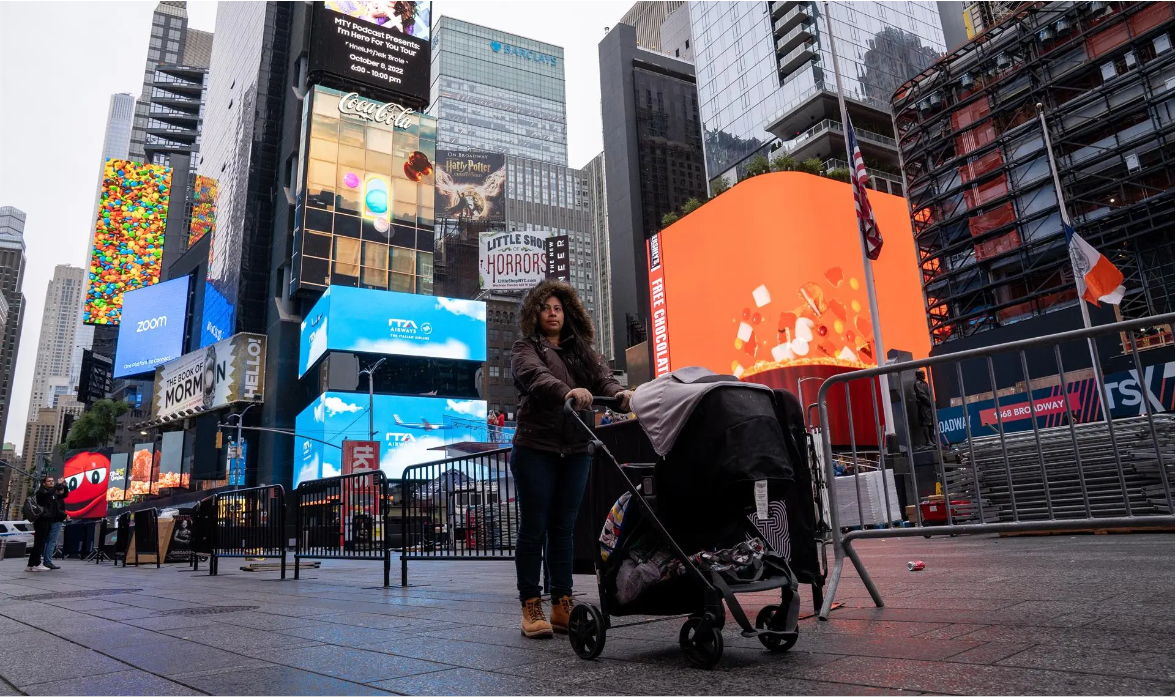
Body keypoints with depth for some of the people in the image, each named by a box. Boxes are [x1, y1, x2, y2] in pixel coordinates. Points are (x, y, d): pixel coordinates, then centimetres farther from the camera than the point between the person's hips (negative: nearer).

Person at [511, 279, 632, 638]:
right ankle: (531, 607, 9)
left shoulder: (582, 350, 19)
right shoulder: (526, 348, 5)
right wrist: (566, 391, -38)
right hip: (535, 447, -4)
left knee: (563, 528, 8)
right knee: (533, 527, 1)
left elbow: (602, 376, 0)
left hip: (575, 449, 4)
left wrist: (618, 392, -24)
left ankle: (562, 605, 15)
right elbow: (534, 376, -17)